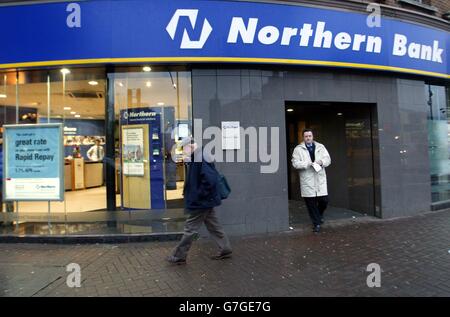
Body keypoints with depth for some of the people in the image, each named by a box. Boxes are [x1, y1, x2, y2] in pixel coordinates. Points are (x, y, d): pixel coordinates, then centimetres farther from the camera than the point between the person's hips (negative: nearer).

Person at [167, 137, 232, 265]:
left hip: (200, 203, -10)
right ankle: (225, 250, 28)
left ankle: (179, 257, 17)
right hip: (206, 201, 10)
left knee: (190, 229, 3)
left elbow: (211, 179, -30)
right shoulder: (195, 159, 9)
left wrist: (199, 195, -21)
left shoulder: (199, 160, -22)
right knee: (213, 226, 18)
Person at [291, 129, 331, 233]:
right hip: (307, 181, -2)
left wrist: (322, 161, -13)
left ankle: (319, 215, 34)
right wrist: (307, 164, -18)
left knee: (324, 201, 2)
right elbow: (295, 163, -5)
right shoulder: (298, 149, 3)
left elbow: (328, 159, 9)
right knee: (311, 203, 2)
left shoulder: (320, 147, 12)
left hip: (320, 179, 2)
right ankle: (316, 223, 17)